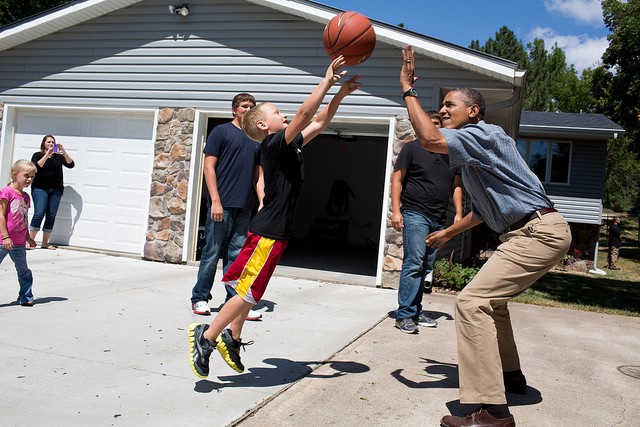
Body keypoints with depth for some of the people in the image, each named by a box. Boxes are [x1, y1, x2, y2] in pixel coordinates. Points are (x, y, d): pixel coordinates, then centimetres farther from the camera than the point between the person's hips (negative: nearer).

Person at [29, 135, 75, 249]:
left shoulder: (59, 156, 14)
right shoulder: (38, 155, 10)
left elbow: (71, 164, -1)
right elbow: (36, 167, -9)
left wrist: (64, 152, -12)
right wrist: (47, 155, -15)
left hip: (56, 189, 3)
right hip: (40, 188, -2)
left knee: (51, 215, -2)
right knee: (39, 213, -15)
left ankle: (45, 243, 4)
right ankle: (31, 241, -8)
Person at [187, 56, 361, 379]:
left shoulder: (289, 146, 13)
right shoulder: (273, 143, -12)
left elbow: (319, 121, 19)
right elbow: (305, 113, -22)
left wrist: (340, 93, 13)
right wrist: (328, 79, -17)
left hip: (276, 230, 10)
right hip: (269, 230, -10)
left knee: (249, 289, 16)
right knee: (248, 290, -5)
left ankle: (231, 339, 27)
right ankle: (205, 337, 4)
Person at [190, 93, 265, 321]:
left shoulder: (256, 140, 17)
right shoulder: (221, 132, 1)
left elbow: (258, 176, 19)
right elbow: (209, 167, -4)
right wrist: (215, 201, -12)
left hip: (244, 208, 5)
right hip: (222, 206, -5)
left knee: (236, 256, 7)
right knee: (212, 253, 0)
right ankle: (199, 298, 13)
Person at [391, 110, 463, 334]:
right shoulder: (412, 148, 3)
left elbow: (456, 185, 20)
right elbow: (397, 178, -1)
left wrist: (459, 213, 8)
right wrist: (396, 210, -11)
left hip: (438, 220, 6)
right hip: (415, 215, -5)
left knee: (425, 268, 9)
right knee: (414, 264, -13)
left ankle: (416, 312, 17)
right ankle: (404, 315, -8)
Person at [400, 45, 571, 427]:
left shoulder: (484, 134, -11)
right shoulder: (471, 156, 19)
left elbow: (429, 138, -28)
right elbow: (485, 208, 29)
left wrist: (409, 89, -15)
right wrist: (448, 233, 38)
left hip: (540, 231, -11)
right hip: (529, 232, 11)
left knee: (472, 302, -18)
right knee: (491, 298, 25)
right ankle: (510, 376, 39)